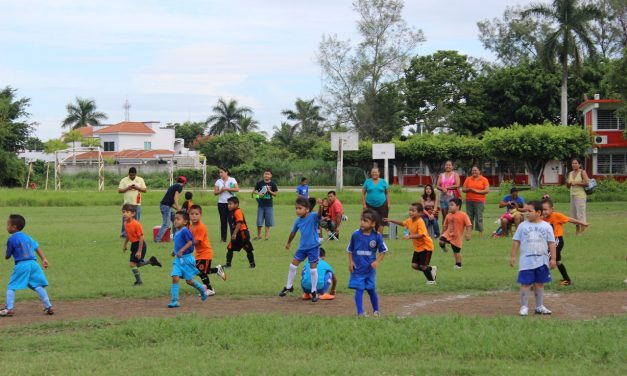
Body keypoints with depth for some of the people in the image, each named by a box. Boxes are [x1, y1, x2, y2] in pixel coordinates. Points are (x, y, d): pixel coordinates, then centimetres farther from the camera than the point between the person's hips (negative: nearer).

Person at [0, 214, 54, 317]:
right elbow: (37, 247, 14)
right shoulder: (27, 237, 17)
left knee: (11, 287, 2)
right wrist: (44, 259, 13)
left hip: (21, 265, -6)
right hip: (33, 263, 6)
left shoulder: (11, 239, -2)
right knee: (38, 286, 9)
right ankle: (49, 306, 8)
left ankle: (9, 308, -8)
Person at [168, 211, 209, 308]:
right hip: (178, 259, 7)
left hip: (187, 258, -7)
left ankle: (202, 289, 34)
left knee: (189, 281, 5)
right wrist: (175, 251, 17)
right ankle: (174, 301, -8)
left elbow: (190, 242, -24)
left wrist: (181, 250, -30)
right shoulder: (177, 233, 9)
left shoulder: (185, 231, -17)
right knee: (175, 278, -7)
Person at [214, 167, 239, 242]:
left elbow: (237, 189, -9)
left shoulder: (232, 180, 2)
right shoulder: (218, 181, 8)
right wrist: (221, 190, -14)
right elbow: (215, 193, 4)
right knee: (223, 221, 1)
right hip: (221, 203, 2)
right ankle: (223, 238, 6)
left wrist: (227, 189, -13)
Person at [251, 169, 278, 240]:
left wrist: (270, 191, -17)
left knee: (268, 222, 3)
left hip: (269, 205, 0)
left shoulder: (272, 184, -2)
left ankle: (266, 236, 12)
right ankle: (258, 235, 18)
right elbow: (254, 191, 5)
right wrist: (258, 193, -15)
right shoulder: (260, 183, -2)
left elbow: (275, 194, 1)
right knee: (259, 222, 3)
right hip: (261, 205, 0)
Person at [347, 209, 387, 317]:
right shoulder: (355, 235, -7)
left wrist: (377, 261, -10)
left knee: (371, 290, 10)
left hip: (370, 268, 0)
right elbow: (350, 250, 5)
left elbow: (383, 250, 2)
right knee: (359, 290, -5)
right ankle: (360, 312, -4)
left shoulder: (377, 236, -8)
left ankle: (376, 310, 28)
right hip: (357, 268, 0)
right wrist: (351, 262, -4)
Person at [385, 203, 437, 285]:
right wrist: (391, 221, 15)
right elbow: (402, 223, 22)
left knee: (422, 266, -6)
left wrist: (410, 236, -45)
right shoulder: (409, 221, 0)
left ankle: (431, 280, 18)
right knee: (414, 265, 4)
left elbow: (421, 234, -37)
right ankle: (431, 269, 26)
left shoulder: (420, 222, -26)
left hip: (426, 246, -8)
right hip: (417, 247, 8)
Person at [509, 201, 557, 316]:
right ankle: (524, 307, 6)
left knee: (539, 284, 10)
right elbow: (516, 241, 3)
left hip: (542, 261, 1)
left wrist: (553, 258, -2)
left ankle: (539, 306, 20)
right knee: (525, 284, -1)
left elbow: (551, 243, 1)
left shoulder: (546, 226, 0)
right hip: (526, 261, -1)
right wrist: (513, 256, 0)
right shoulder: (523, 226, 0)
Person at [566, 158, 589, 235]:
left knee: (580, 213, -8)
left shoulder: (582, 172, -6)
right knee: (574, 213, 8)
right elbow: (568, 186, 19)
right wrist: (568, 182, -3)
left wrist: (576, 183, -15)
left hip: (580, 196, -7)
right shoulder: (570, 173, 13)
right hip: (572, 195, 7)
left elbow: (586, 183, -15)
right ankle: (577, 230, 16)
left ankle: (582, 230, -6)